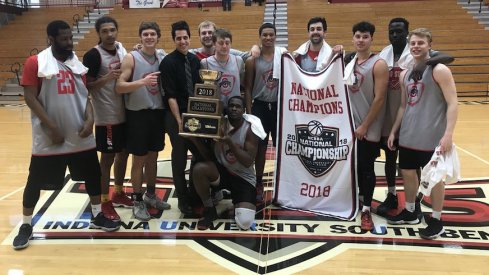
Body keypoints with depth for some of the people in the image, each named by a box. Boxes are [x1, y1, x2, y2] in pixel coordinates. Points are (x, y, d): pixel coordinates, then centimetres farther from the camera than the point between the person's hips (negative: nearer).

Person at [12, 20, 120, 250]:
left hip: (80, 135, 5)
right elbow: (30, 98, -11)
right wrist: (52, 128, -16)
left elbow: (85, 95, 10)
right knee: (36, 181, 6)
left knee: (93, 174, 12)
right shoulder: (35, 63, -7)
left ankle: (97, 216, 30)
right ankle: (26, 225, 25)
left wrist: (89, 119, -8)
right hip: (48, 138, -5)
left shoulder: (76, 63, 9)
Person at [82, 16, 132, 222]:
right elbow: (87, 86, -15)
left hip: (124, 112, 7)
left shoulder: (121, 48, 7)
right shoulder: (93, 55, -14)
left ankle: (118, 193, 33)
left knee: (123, 153, 16)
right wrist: (107, 78, -29)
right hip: (107, 116, -7)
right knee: (107, 158, 1)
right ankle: (105, 202, 14)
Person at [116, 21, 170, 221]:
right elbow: (119, 87, -17)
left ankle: (150, 195, 30)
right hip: (138, 114, -5)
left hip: (157, 113, 5)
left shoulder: (161, 59, 7)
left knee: (153, 157, 15)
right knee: (139, 159, 3)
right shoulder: (131, 58, -9)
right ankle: (138, 202, 15)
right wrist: (142, 81, -30)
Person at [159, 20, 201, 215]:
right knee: (179, 158, 4)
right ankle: (183, 199, 18)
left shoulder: (195, 60, 7)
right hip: (176, 116, -5)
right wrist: (179, 121, -17)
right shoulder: (168, 62, -9)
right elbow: (170, 96, -13)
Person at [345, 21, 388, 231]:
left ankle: (366, 209, 12)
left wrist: (365, 126, -16)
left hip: (368, 128, -6)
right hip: (350, 124, 6)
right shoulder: (349, 61, 7)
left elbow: (379, 98, -16)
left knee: (367, 168, 2)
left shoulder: (378, 64, -12)